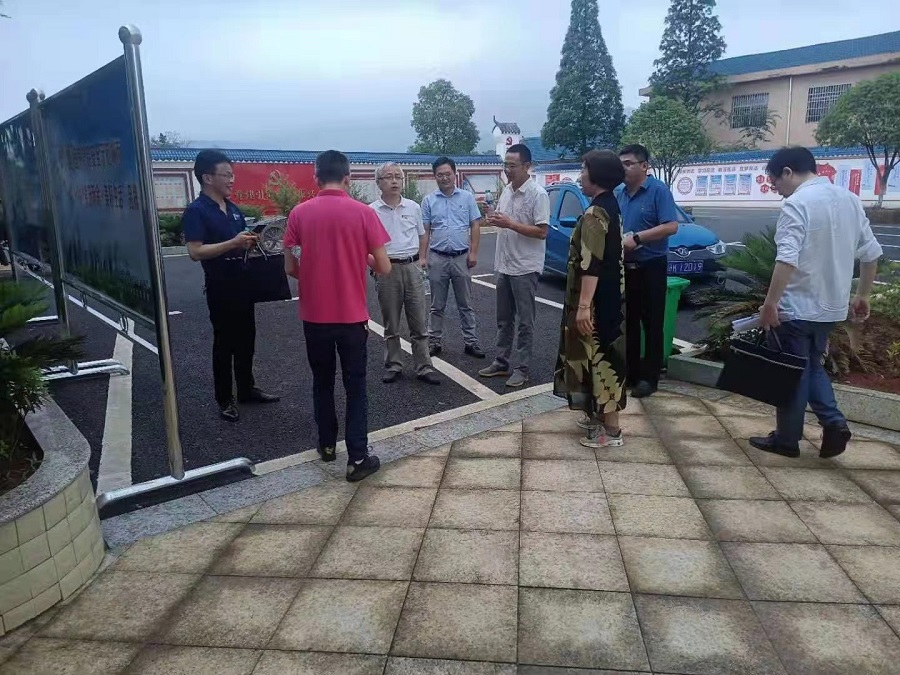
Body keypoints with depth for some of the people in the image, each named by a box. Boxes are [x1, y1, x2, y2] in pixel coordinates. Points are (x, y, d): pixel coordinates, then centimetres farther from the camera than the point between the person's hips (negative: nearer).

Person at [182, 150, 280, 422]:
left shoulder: (233, 208, 11)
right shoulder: (196, 211, -12)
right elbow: (195, 252, -21)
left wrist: (252, 242, 1)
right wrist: (234, 243, -26)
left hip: (243, 283, 7)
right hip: (220, 287, -7)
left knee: (246, 339, 15)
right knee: (224, 343, 2)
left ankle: (247, 389, 29)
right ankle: (224, 400, 14)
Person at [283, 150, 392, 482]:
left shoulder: (299, 213, -2)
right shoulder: (363, 212, -8)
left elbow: (290, 268, 2)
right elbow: (384, 268, -7)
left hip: (314, 315, 2)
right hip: (351, 315, -2)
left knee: (322, 382, 18)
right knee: (355, 387, 6)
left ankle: (327, 444, 32)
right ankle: (358, 458, 7)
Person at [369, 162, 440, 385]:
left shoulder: (413, 207, 7)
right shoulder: (372, 211, -2)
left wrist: (423, 258, 8)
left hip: (412, 267, 2)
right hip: (387, 269, -2)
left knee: (419, 322, 4)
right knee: (391, 324, 9)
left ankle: (424, 367, 11)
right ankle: (393, 366, 20)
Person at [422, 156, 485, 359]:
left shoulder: (467, 197, 3)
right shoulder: (429, 200, 4)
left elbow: (475, 226, 2)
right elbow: (424, 231, 4)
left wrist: (473, 252, -6)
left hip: (461, 258, 0)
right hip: (438, 258, 1)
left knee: (466, 304, 8)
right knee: (437, 305, 9)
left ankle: (471, 342, 14)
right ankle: (435, 341, 18)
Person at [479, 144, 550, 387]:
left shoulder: (538, 194, -14)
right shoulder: (506, 192, 10)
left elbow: (542, 232, -19)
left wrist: (509, 224, -23)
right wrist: (494, 219, -4)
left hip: (525, 268, -8)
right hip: (504, 265, 8)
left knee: (524, 322, 2)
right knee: (504, 319, 15)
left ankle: (521, 368, 10)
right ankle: (501, 362, 25)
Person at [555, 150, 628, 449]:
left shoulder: (595, 213, -19)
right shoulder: (611, 206, 13)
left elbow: (592, 264, -25)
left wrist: (584, 305, -27)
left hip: (598, 300, -10)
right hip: (610, 296, 10)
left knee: (600, 356, -5)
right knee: (602, 355, 18)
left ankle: (611, 430, 2)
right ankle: (601, 415, 31)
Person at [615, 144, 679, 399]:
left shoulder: (659, 190, -9)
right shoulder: (619, 193, 9)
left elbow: (671, 226, -18)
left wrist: (636, 238, -23)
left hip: (650, 267, -6)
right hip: (623, 267, 6)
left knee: (651, 323, 1)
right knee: (627, 321, 11)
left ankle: (649, 376, 9)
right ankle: (629, 371, 22)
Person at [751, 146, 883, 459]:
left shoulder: (797, 203, -16)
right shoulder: (849, 199, 9)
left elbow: (787, 260, -27)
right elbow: (871, 252, 12)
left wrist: (770, 304, -24)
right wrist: (862, 295, 19)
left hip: (797, 307, -8)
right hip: (832, 306, 8)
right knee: (812, 367, 23)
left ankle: (787, 439, 16)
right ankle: (834, 422, 9)